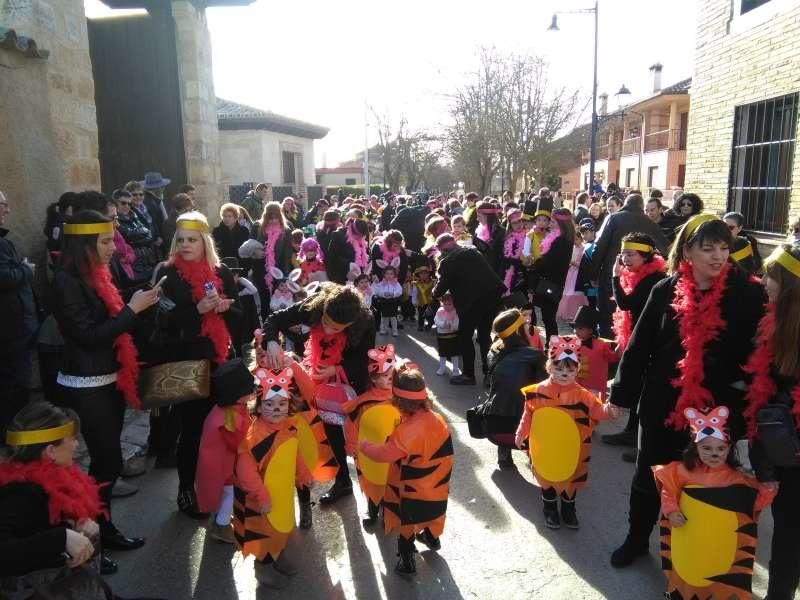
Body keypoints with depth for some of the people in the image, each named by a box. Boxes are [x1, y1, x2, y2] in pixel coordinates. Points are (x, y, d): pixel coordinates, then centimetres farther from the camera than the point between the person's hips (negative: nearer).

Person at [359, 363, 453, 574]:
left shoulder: (409, 431, -34)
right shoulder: (435, 418, -10)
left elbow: (383, 454, -33)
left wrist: (363, 444, -15)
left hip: (413, 492, -7)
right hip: (437, 486, 7)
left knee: (406, 525, 17)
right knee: (430, 512, 33)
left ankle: (407, 561, 33)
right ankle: (432, 539, 58)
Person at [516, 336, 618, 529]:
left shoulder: (581, 395, -10)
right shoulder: (538, 391, -9)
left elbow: (595, 409, -16)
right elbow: (528, 414, 0)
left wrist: (607, 410, -37)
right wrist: (521, 434, 4)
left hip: (570, 449, 0)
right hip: (545, 448, 0)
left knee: (571, 478, 16)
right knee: (547, 478, 15)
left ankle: (569, 510, 38)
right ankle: (550, 510, 36)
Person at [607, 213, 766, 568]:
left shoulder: (746, 294, -8)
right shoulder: (666, 291, -4)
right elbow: (639, 346, 0)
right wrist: (620, 393, 1)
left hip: (717, 408, -1)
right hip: (662, 404, 2)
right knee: (648, 476, 17)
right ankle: (636, 539, 41)